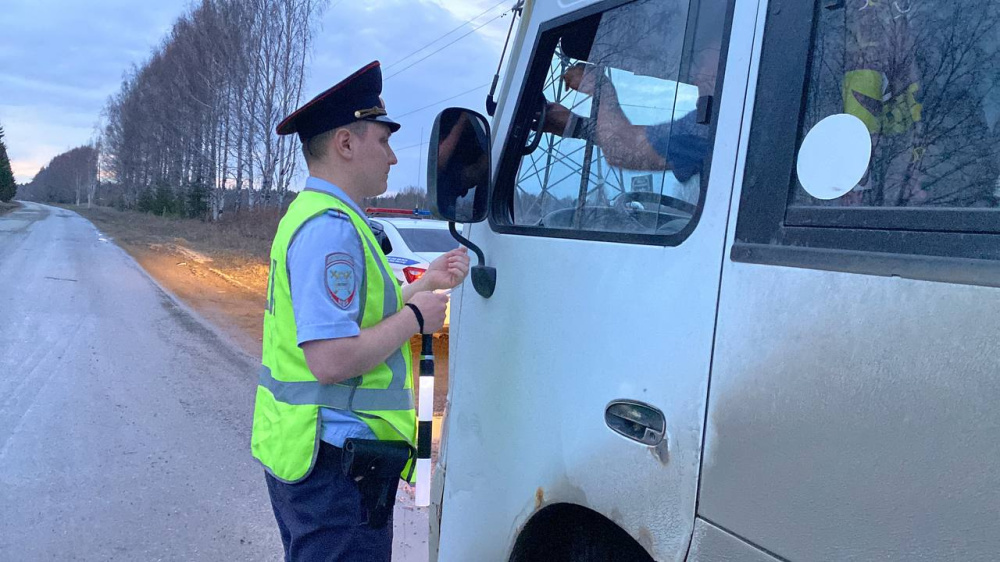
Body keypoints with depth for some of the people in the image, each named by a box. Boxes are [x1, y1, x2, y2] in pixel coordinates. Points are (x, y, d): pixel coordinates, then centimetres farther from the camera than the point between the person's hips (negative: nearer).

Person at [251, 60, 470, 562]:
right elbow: (331, 360, -29)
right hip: (336, 464, -11)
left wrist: (425, 284, 12)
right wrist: (415, 318, -16)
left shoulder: (313, 214, 13)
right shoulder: (332, 227, -21)